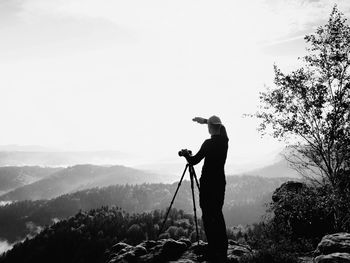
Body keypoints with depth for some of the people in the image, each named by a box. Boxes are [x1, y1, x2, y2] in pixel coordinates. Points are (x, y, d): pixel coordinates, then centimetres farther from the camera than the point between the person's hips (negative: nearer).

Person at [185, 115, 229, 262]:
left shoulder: (209, 143, -15)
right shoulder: (224, 141, 4)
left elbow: (194, 161, -9)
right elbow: (219, 129, 27)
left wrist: (186, 154, 10)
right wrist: (205, 121, 34)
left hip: (208, 183, -7)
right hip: (220, 182, 7)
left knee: (208, 215, -2)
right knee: (218, 214, 15)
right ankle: (222, 250, 20)